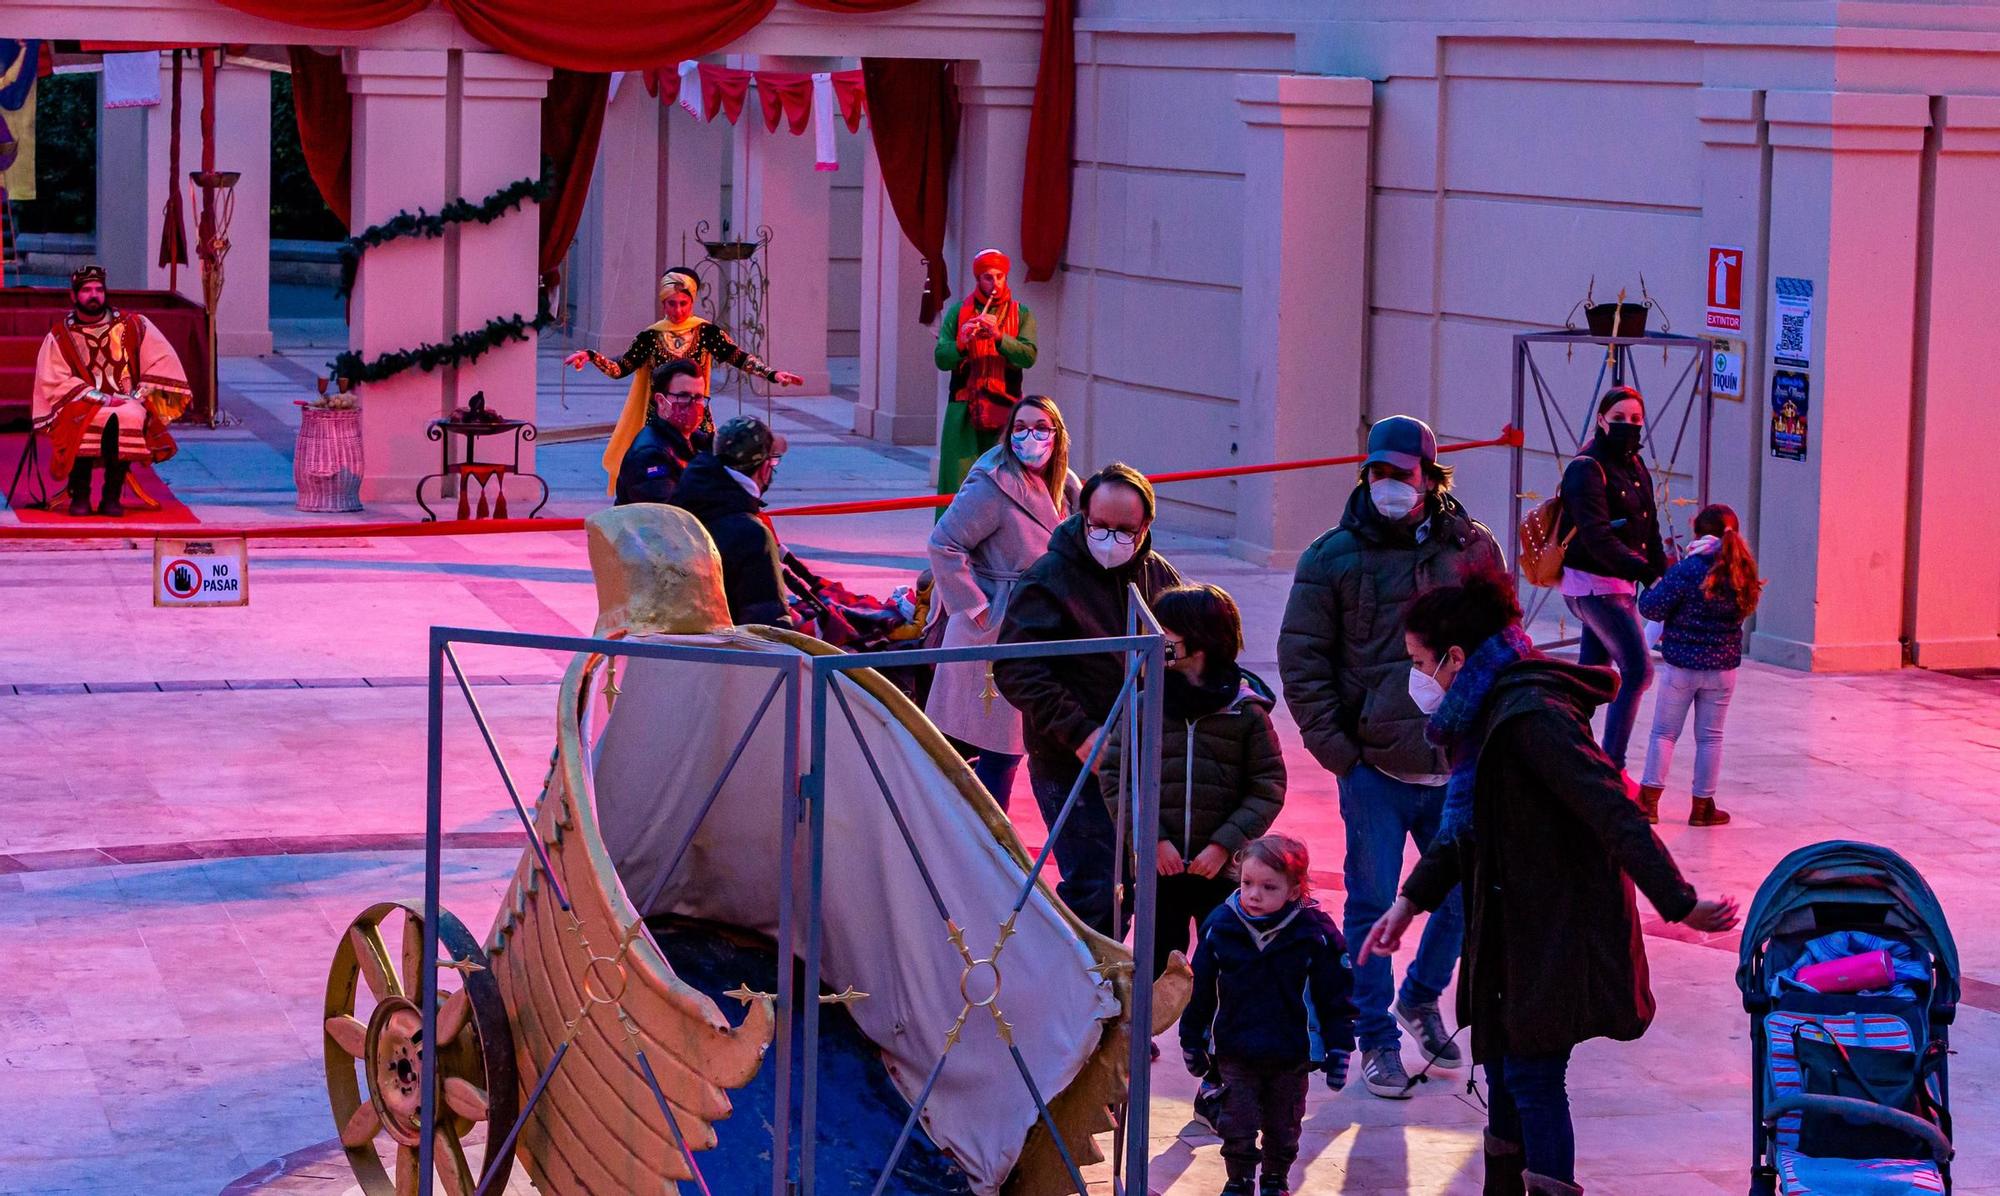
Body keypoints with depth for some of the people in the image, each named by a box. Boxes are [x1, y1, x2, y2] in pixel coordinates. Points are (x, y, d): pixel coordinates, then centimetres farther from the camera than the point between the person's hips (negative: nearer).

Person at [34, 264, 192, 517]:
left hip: (128, 403, 0)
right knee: (85, 422, -36)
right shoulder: (60, 335, 5)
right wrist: (99, 397, -15)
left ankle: (112, 496, -27)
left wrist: (139, 394, -6)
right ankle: (79, 495, -23)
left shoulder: (133, 325, 8)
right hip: (81, 405, 0)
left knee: (129, 417, -36)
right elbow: (54, 383, -4)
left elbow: (161, 361, 8)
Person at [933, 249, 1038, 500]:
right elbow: (941, 359, 2)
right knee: (958, 480, -4)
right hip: (963, 406, 0)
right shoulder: (958, 312, 9)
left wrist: (999, 337, -21)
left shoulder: (1021, 315, 9)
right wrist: (962, 342, -18)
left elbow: (1029, 356, -6)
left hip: (1004, 407, 0)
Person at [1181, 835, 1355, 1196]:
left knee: (1283, 1128, 14)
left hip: (1291, 1057, -1)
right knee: (1236, 1126, 5)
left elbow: (1336, 999, -5)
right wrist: (1192, 1041, 8)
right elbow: (1199, 992, 3)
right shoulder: (1220, 926, -9)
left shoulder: (1316, 933, -14)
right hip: (1234, 1054, 1)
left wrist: (1338, 1050, -4)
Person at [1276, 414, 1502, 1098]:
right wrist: (1335, 748, -7)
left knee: (1464, 896, 10)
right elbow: (1301, 659, -1)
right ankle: (1377, 1039, 15)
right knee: (1372, 906, 2)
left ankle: (1420, 998, 35)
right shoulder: (1334, 559, -2)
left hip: (1459, 771, 2)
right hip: (1374, 772, -2)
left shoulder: (1473, 550, 4)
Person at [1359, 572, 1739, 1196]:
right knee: (1503, 1067, 16)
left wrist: (1679, 904, -31)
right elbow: (1465, 829, 21)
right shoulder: (1484, 713, 9)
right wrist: (1410, 900, 17)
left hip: (1562, 931, -10)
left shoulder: (1529, 716, -23)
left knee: (1532, 1075, -5)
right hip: (1514, 929, 10)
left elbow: (1614, 812, -28)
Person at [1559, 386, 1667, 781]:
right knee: (1638, 670, -11)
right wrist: (1643, 570, -35)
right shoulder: (1587, 469, -15)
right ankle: (1612, 770, -9)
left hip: (1619, 584, 9)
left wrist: (1662, 572, 4)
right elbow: (1596, 536, -26)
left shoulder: (1634, 465, 13)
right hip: (1595, 583, -9)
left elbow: (1648, 528, 17)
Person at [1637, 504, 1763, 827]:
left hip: (1681, 666, -3)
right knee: (1710, 737, 11)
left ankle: (1649, 800, 7)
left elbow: (1652, 608, -18)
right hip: (1723, 667, 3)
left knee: (1664, 733, 9)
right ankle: (1702, 806, 14)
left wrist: (1655, 588, 4)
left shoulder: (1687, 570, -17)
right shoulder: (1742, 573, -3)